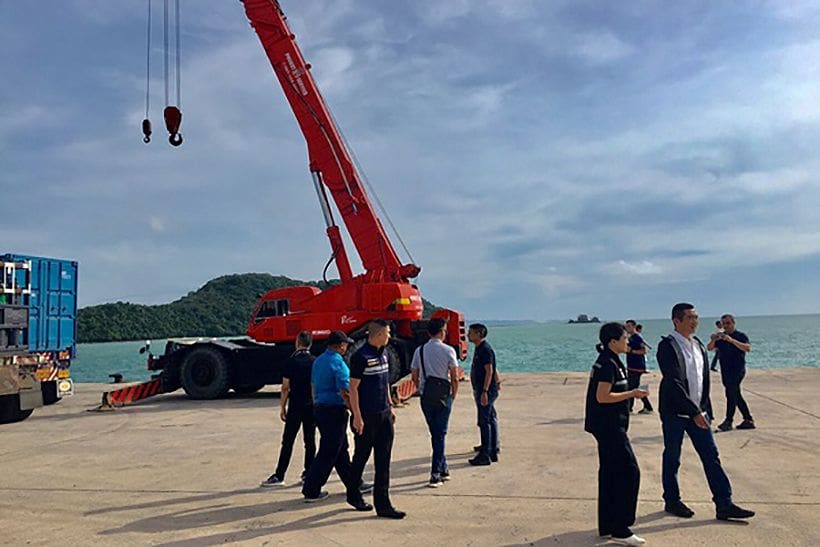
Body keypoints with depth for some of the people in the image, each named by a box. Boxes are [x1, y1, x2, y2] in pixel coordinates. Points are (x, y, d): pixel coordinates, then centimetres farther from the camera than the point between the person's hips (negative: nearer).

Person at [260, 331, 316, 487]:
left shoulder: (291, 362, -6)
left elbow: (285, 387, -6)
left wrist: (283, 407, 3)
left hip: (295, 407, -3)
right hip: (312, 407, 3)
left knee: (288, 442, 1)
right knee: (310, 441, 10)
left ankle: (279, 476, 2)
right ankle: (308, 473, 13)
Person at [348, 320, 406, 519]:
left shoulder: (383, 353, 11)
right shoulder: (361, 356, -14)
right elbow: (353, 388, -15)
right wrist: (357, 417, -16)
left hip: (383, 414, 7)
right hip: (366, 417, -7)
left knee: (383, 461, 6)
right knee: (361, 457, 9)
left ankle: (383, 504, 10)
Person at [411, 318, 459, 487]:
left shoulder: (419, 350, 3)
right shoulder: (448, 350, -8)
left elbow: (415, 377, 6)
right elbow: (454, 378, -8)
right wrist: (453, 396, 5)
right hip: (443, 396, -3)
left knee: (435, 433, 16)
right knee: (440, 435, 3)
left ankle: (443, 469, 25)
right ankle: (436, 474, 0)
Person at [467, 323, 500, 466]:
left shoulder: (485, 349, -17)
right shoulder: (478, 348, 14)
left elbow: (489, 371, -21)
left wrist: (484, 392, -25)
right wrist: (477, 390, 23)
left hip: (486, 391, -10)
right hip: (481, 390, 10)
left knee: (484, 422, -7)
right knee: (491, 420, 13)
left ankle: (485, 455, -4)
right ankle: (493, 451, 20)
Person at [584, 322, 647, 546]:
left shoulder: (608, 361, 13)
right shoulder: (608, 364, -18)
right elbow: (602, 397, -23)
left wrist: (631, 393, 14)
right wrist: (632, 394, -15)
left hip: (608, 426, 11)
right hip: (609, 426, -11)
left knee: (610, 473, 14)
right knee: (629, 471, -7)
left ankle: (607, 525, 23)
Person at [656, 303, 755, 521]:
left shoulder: (698, 344, 8)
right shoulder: (667, 346, -16)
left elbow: (705, 377, 14)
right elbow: (674, 383, -21)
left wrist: (703, 408, 9)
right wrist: (694, 412, -22)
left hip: (697, 411, 7)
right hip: (674, 412, -6)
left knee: (711, 456, 6)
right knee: (672, 459, 7)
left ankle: (724, 505, 11)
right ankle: (672, 501, 21)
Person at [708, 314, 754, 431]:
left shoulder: (740, 336, -6)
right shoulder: (721, 336, 10)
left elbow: (748, 348, -24)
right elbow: (710, 348, 5)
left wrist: (731, 340, -34)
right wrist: (713, 340, -17)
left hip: (737, 370, -6)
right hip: (725, 371, 7)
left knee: (731, 393, -12)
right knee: (736, 395, 11)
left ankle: (728, 421, -9)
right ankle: (748, 420, 20)